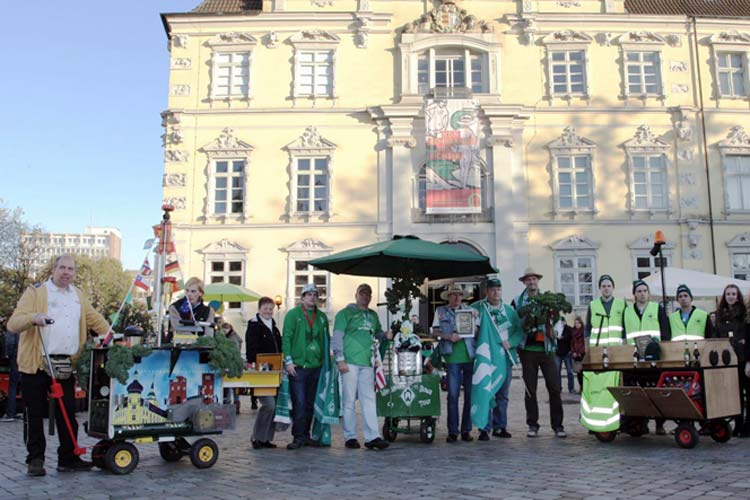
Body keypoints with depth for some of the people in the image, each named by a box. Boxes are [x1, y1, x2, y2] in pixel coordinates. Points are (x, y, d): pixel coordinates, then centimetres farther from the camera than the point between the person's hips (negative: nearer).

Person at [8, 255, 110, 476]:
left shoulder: (78, 296, 18)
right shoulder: (35, 292, 1)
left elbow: (96, 320, 24)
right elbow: (13, 323, -7)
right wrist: (33, 317, -26)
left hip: (66, 364, 4)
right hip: (37, 364, -4)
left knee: (68, 413, 6)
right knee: (35, 415, 3)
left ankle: (68, 458, 14)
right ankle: (35, 459, 14)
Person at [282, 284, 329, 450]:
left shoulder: (322, 316, 14)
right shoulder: (293, 314, 1)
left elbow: (326, 340, 18)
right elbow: (286, 338, -4)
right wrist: (288, 361, -11)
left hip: (316, 366, 5)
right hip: (298, 366, -5)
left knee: (310, 403, 10)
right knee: (299, 403, -8)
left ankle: (305, 434, 19)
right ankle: (298, 437, -3)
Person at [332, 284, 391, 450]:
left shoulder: (373, 315, 20)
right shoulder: (346, 313, 2)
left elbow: (377, 332, 31)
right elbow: (337, 337, -3)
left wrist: (386, 335, 7)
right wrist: (340, 359, -11)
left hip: (367, 363, 5)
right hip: (349, 362, -5)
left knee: (369, 400, 0)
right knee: (349, 400, -1)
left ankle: (372, 436, -1)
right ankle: (350, 437, 6)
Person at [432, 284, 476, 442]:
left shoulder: (470, 310, 16)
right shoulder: (441, 311, 11)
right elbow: (434, 331, 6)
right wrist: (448, 336, -11)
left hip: (470, 356, 2)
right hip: (452, 357, -2)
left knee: (470, 394, 2)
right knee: (453, 394, -4)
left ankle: (466, 430, 11)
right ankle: (452, 431, 3)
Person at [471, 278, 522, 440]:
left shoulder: (509, 310, 13)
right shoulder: (477, 307, 3)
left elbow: (520, 331, 10)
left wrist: (510, 342, -7)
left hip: (506, 357, 4)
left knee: (502, 394, 10)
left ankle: (500, 426, 19)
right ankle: (485, 428, -2)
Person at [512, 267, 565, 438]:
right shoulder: (518, 301, 7)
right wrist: (524, 325, -11)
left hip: (546, 349, 1)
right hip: (528, 349, -1)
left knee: (554, 387, -3)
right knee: (530, 389, 3)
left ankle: (557, 425, 5)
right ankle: (533, 425, 12)